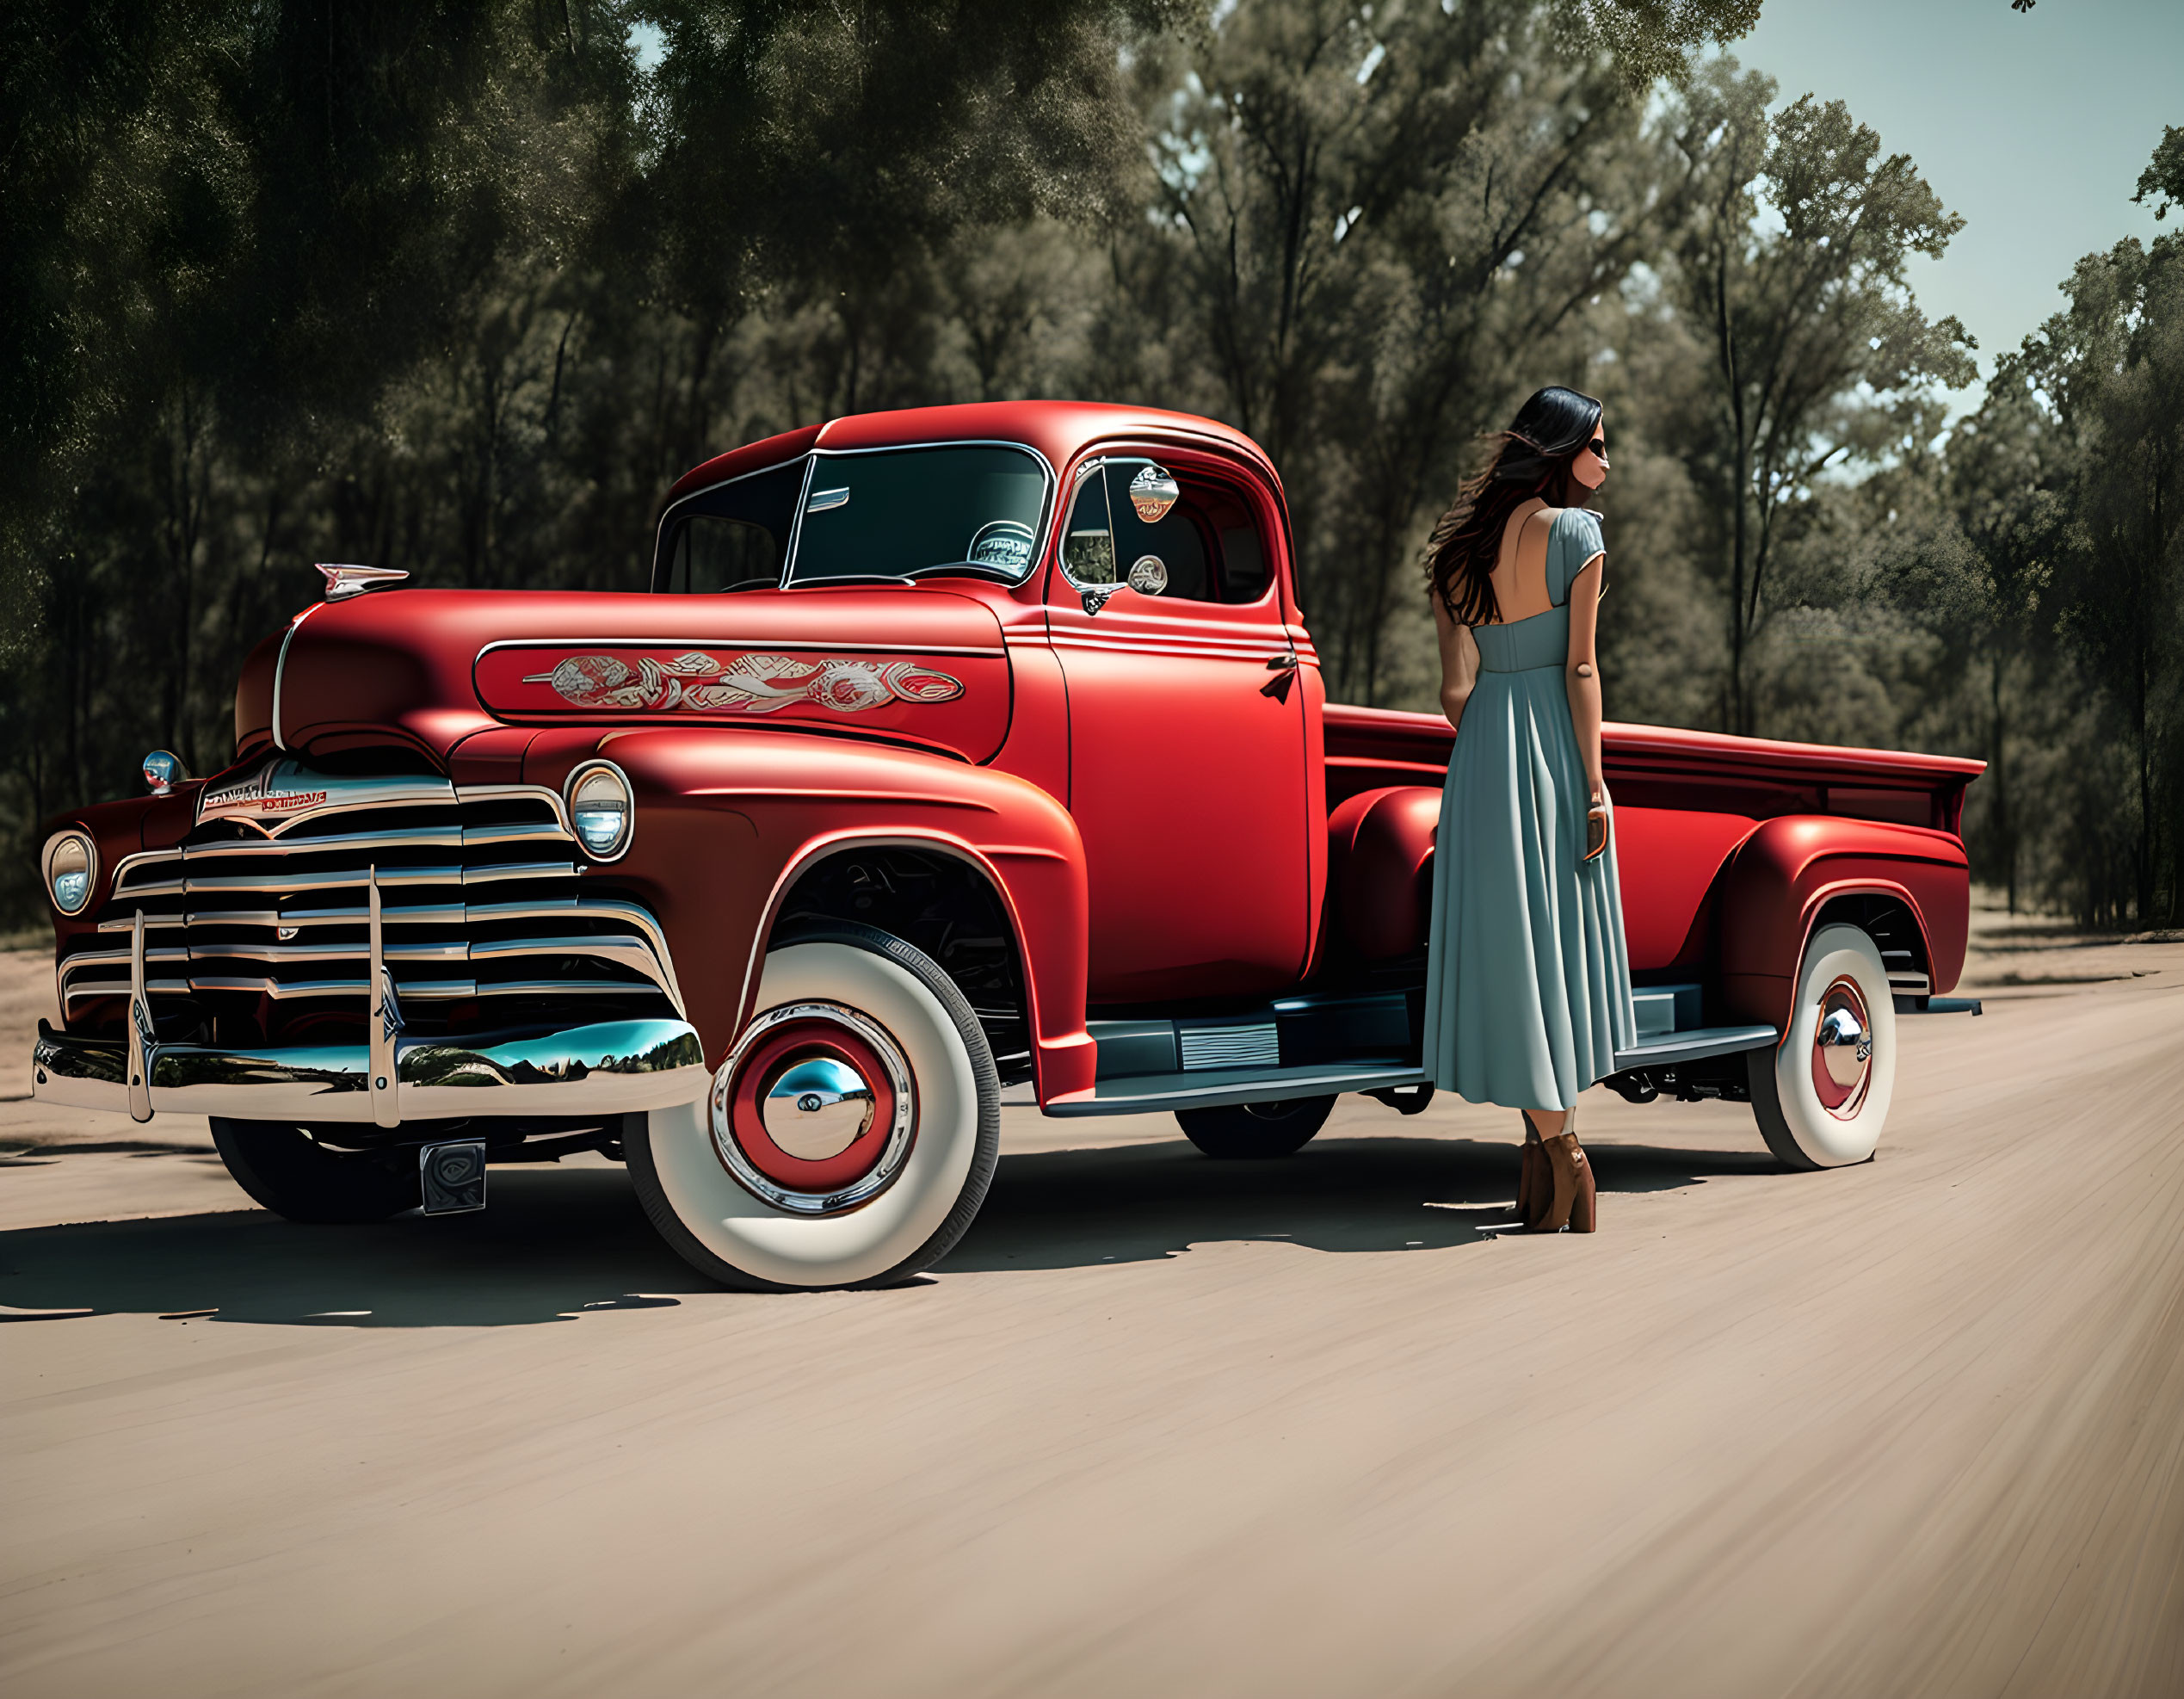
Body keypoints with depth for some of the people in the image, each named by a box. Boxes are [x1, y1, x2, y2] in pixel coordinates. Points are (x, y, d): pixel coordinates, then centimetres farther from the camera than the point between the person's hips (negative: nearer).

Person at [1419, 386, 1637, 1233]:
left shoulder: (1456, 542, 8)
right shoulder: (1575, 530, -8)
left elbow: (1455, 687, 6)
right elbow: (1580, 668, -10)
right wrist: (1595, 785, -8)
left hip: (1480, 752, 5)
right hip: (1553, 751, -5)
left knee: (1505, 946, 7)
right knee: (1553, 941, 1)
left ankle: (1541, 1146, 13)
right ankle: (1563, 1156, 5)